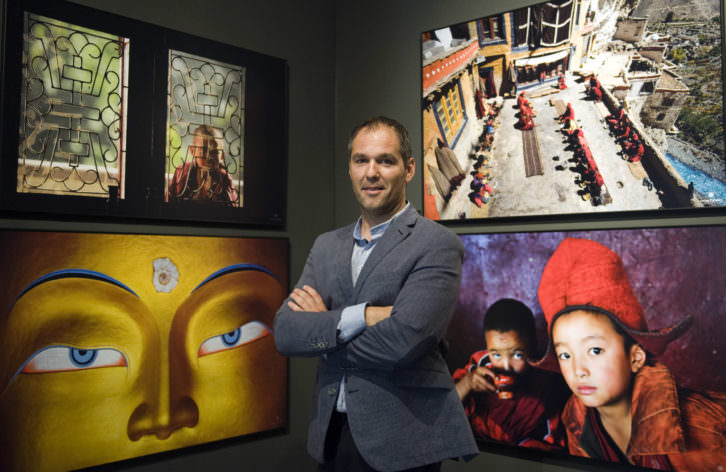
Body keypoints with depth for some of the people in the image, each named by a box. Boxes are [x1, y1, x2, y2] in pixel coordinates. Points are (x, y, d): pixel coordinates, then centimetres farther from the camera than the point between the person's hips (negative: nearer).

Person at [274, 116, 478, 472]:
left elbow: (402, 340, -24)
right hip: (330, 433, 5)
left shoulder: (437, 245, -11)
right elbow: (285, 333, -5)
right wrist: (361, 316, -20)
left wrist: (324, 326, -9)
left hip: (402, 440, -5)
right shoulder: (326, 246, 7)